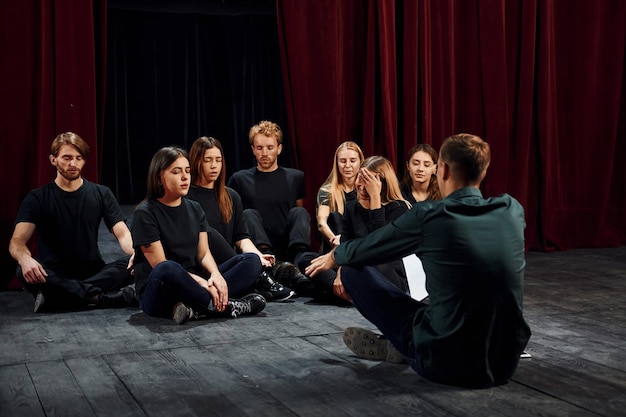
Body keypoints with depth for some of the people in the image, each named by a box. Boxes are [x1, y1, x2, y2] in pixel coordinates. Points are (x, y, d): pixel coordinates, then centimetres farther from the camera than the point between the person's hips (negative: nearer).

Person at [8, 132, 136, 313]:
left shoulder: (101, 194, 7)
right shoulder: (37, 198, 1)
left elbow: (122, 234, -4)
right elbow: (17, 241, -12)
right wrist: (24, 258, -38)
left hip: (94, 273, 2)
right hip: (54, 276, -1)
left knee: (132, 264, -27)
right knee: (26, 272, -34)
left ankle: (53, 299, -31)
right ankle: (106, 298, -32)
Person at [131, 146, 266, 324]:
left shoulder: (195, 209, 11)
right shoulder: (145, 214, -9)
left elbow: (204, 253, 6)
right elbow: (161, 266, -14)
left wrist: (216, 274, -17)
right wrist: (202, 283, -23)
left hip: (193, 285, 7)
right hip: (158, 294, -7)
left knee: (252, 260, -7)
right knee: (167, 270, -41)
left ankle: (197, 309, -28)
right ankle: (224, 306, -23)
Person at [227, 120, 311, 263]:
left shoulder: (296, 177, 17)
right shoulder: (239, 179, 14)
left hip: (288, 249, 1)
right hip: (256, 249, -1)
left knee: (298, 212, -20)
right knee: (249, 214, -23)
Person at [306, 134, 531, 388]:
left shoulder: (429, 216, -13)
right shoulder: (512, 210, -1)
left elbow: (359, 253, 3)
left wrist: (332, 258, 28)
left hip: (445, 365, -4)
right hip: (505, 365, 5)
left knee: (353, 268, 8)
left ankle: (396, 346, 27)